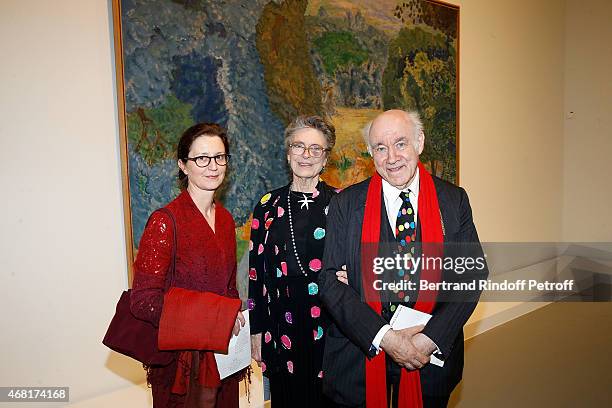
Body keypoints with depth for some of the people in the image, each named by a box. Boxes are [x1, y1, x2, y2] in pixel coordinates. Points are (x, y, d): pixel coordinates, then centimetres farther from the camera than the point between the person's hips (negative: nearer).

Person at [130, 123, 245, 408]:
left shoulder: (225, 219, 4)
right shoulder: (165, 222, -17)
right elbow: (143, 301, -20)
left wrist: (236, 326, 5)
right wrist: (217, 315, -22)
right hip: (183, 357, -6)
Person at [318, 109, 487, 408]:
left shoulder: (454, 200, -1)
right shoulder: (345, 204, -6)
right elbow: (330, 281, -9)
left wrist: (432, 338, -15)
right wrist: (383, 337, -18)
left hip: (433, 357, 2)